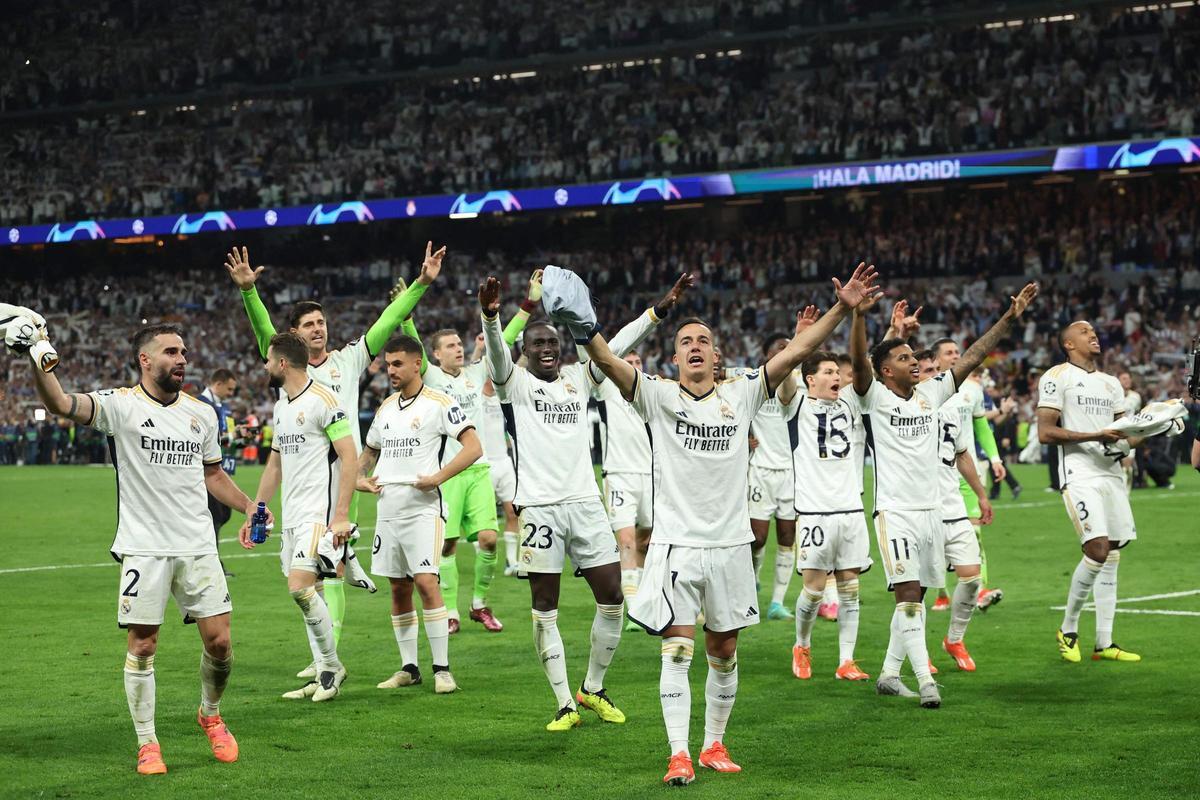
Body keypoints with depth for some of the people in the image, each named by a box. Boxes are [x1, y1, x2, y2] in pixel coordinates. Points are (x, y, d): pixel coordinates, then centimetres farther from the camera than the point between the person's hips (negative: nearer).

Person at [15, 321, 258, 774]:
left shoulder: (202, 413, 11)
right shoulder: (120, 405, -5)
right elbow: (59, 403, -21)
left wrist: (248, 507, 13)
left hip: (198, 546, 4)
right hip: (143, 548, -4)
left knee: (219, 640, 0)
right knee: (142, 646, -2)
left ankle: (211, 715, 27)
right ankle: (147, 744, 11)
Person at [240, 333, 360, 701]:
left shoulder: (322, 400, -11)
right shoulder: (280, 406, 16)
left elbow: (349, 458, -15)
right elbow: (274, 466, 25)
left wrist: (341, 516, -21)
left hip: (320, 513, -9)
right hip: (292, 516, 9)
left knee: (300, 586, -17)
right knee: (308, 596, 7)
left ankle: (332, 666, -3)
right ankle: (325, 676, 13)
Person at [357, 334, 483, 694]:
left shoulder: (439, 403, -6)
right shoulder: (386, 407, 16)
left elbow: (473, 447, -11)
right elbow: (369, 451, 30)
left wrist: (438, 477, -19)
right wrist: (360, 477, 10)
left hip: (422, 507, -7)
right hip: (388, 508, 7)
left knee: (426, 582, -15)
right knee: (399, 588, 8)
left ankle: (442, 668, -9)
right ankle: (408, 668, 16)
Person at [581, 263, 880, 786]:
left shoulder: (741, 395, 5)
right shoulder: (658, 396, -1)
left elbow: (796, 351, 0)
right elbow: (607, 359, -14)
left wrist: (842, 308, -9)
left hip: (730, 544, 3)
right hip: (676, 543, -3)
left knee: (724, 652, 10)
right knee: (676, 650, -7)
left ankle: (714, 745, 24)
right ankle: (678, 756, -4)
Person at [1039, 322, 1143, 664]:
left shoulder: (1112, 383, 21)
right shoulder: (1057, 377, -2)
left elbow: (1127, 433, 22)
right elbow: (1045, 432, -10)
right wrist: (1095, 436, -17)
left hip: (1112, 472, 7)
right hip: (1080, 473, -7)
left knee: (1113, 556, 5)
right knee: (1097, 549, -18)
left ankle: (1104, 643, 10)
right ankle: (1068, 630, -1)